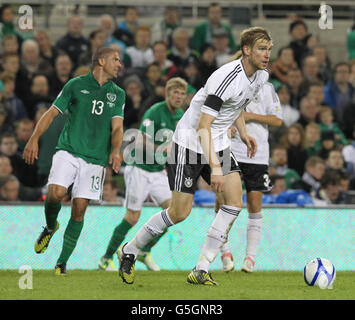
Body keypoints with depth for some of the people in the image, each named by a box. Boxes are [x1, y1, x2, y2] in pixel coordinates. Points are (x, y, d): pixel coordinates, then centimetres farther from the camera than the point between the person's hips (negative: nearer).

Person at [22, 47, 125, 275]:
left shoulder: (118, 94, 13)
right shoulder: (76, 85, 5)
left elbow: (117, 127, 6)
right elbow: (52, 113, 6)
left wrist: (116, 150, -15)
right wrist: (34, 139, -6)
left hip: (96, 159, 2)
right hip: (68, 151, -2)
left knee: (79, 209, -3)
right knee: (56, 193, -23)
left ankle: (63, 262, 6)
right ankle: (50, 227, 10)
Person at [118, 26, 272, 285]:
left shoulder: (261, 77, 0)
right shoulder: (227, 78, -27)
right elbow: (203, 126, -29)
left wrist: (243, 133, 12)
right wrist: (214, 166, -36)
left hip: (219, 143, 8)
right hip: (191, 141, -8)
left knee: (235, 202, -11)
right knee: (180, 212, -6)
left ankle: (201, 271, -5)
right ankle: (129, 252, 17)